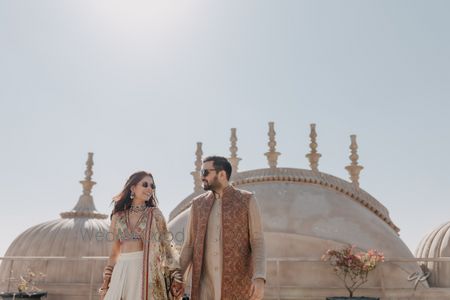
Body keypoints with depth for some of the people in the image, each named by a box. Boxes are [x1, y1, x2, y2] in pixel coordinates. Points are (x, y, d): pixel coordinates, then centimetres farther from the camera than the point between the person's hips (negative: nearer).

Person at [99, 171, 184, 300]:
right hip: (121, 272, 3)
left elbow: (166, 245, -2)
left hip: (146, 271, -2)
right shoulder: (118, 216, 10)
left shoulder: (155, 214, 2)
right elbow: (115, 251, 14)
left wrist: (176, 276, -11)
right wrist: (106, 281, 10)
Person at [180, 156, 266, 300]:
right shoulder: (197, 204, 10)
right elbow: (189, 246, 11)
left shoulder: (247, 200, 0)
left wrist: (259, 278, -21)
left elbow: (258, 243, -5)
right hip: (206, 284, 3)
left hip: (237, 282, -3)